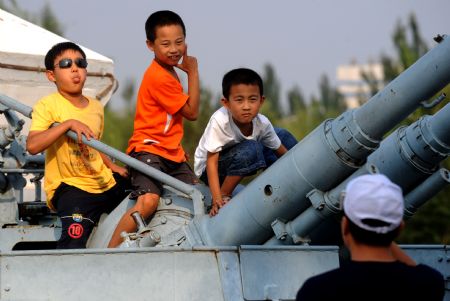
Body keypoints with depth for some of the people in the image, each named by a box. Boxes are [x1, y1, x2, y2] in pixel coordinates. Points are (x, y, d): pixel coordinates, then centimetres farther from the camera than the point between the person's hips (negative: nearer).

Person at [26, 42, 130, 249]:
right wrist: (68, 124, -28)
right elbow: (32, 145, -24)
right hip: (71, 186, -7)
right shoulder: (48, 105, -9)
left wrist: (113, 167, 12)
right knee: (74, 241, -29)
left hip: (105, 182, 7)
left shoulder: (96, 107, 11)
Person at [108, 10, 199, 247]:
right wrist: (193, 72, -4)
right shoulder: (159, 77, -16)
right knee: (148, 201, -28)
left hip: (171, 152, 10)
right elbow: (191, 112, -10)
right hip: (148, 149, -10)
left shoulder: (170, 72, 16)